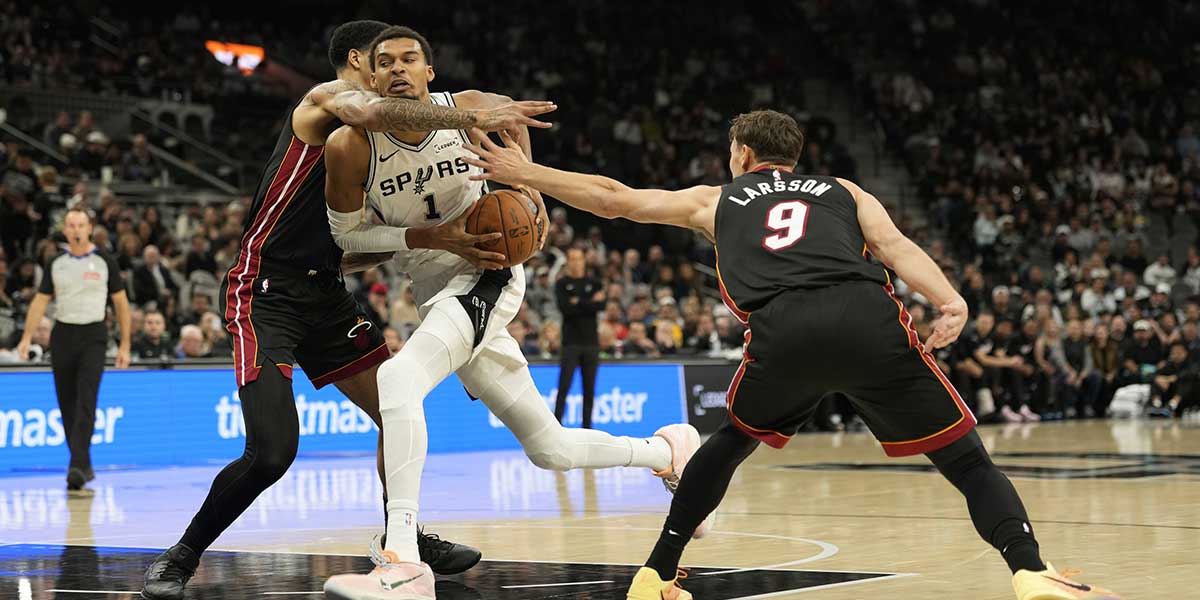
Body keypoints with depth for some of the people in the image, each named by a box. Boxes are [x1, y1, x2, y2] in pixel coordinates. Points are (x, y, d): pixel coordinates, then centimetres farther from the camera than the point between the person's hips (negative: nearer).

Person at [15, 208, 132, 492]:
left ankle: (77, 467, -23)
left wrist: (125, 344, 2)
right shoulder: (56, 264, 7)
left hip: (93, 335, -3)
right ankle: (84, 465, 16)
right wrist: (27, 337, -4)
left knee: (86, 402, -15)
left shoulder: (104, 262, 1)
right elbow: (41, 301, 8)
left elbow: (121, 302, 5)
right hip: (62, 335, 3)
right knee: (67, 404, 5)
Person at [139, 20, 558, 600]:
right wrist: (474, 118, -36)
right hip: (266, 294, -9)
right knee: (272, 453, -18)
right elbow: (373, 112, -34)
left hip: (325, 296, 9)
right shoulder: (326, 98, -8)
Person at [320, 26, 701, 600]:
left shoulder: (469, 110, -11)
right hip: (435, 292, 4)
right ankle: (668, 449, 39)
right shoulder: (350, 146, -13)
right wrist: (432, 237, -16)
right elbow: (346, 233, -2)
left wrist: (527, 186, -1)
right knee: (551, 449, 11)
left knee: (397, 377, -30)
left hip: (487, 276, -4)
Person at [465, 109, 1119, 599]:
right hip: (867, 317, -1)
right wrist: (949, 300, -2)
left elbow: (612, 198, 37)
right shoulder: (844, 191, 33)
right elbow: (894, 244, 13)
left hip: (783, 332, 1)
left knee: (730, 442, 30)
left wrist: (522, 172, 47)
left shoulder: (716, 199, 34)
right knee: (966, 460, 6)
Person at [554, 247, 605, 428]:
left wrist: (578, 302, -10)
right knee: (564, 386, -9)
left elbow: (601, 305, -5)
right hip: (571, 343, -3)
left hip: (591, 342, 3)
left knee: (589, 389, 5)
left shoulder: (594, 283, 11)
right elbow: (565, 308, -12)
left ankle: (587, 426, 11)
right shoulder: (562, 284, 4)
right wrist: (590, 303, -9)